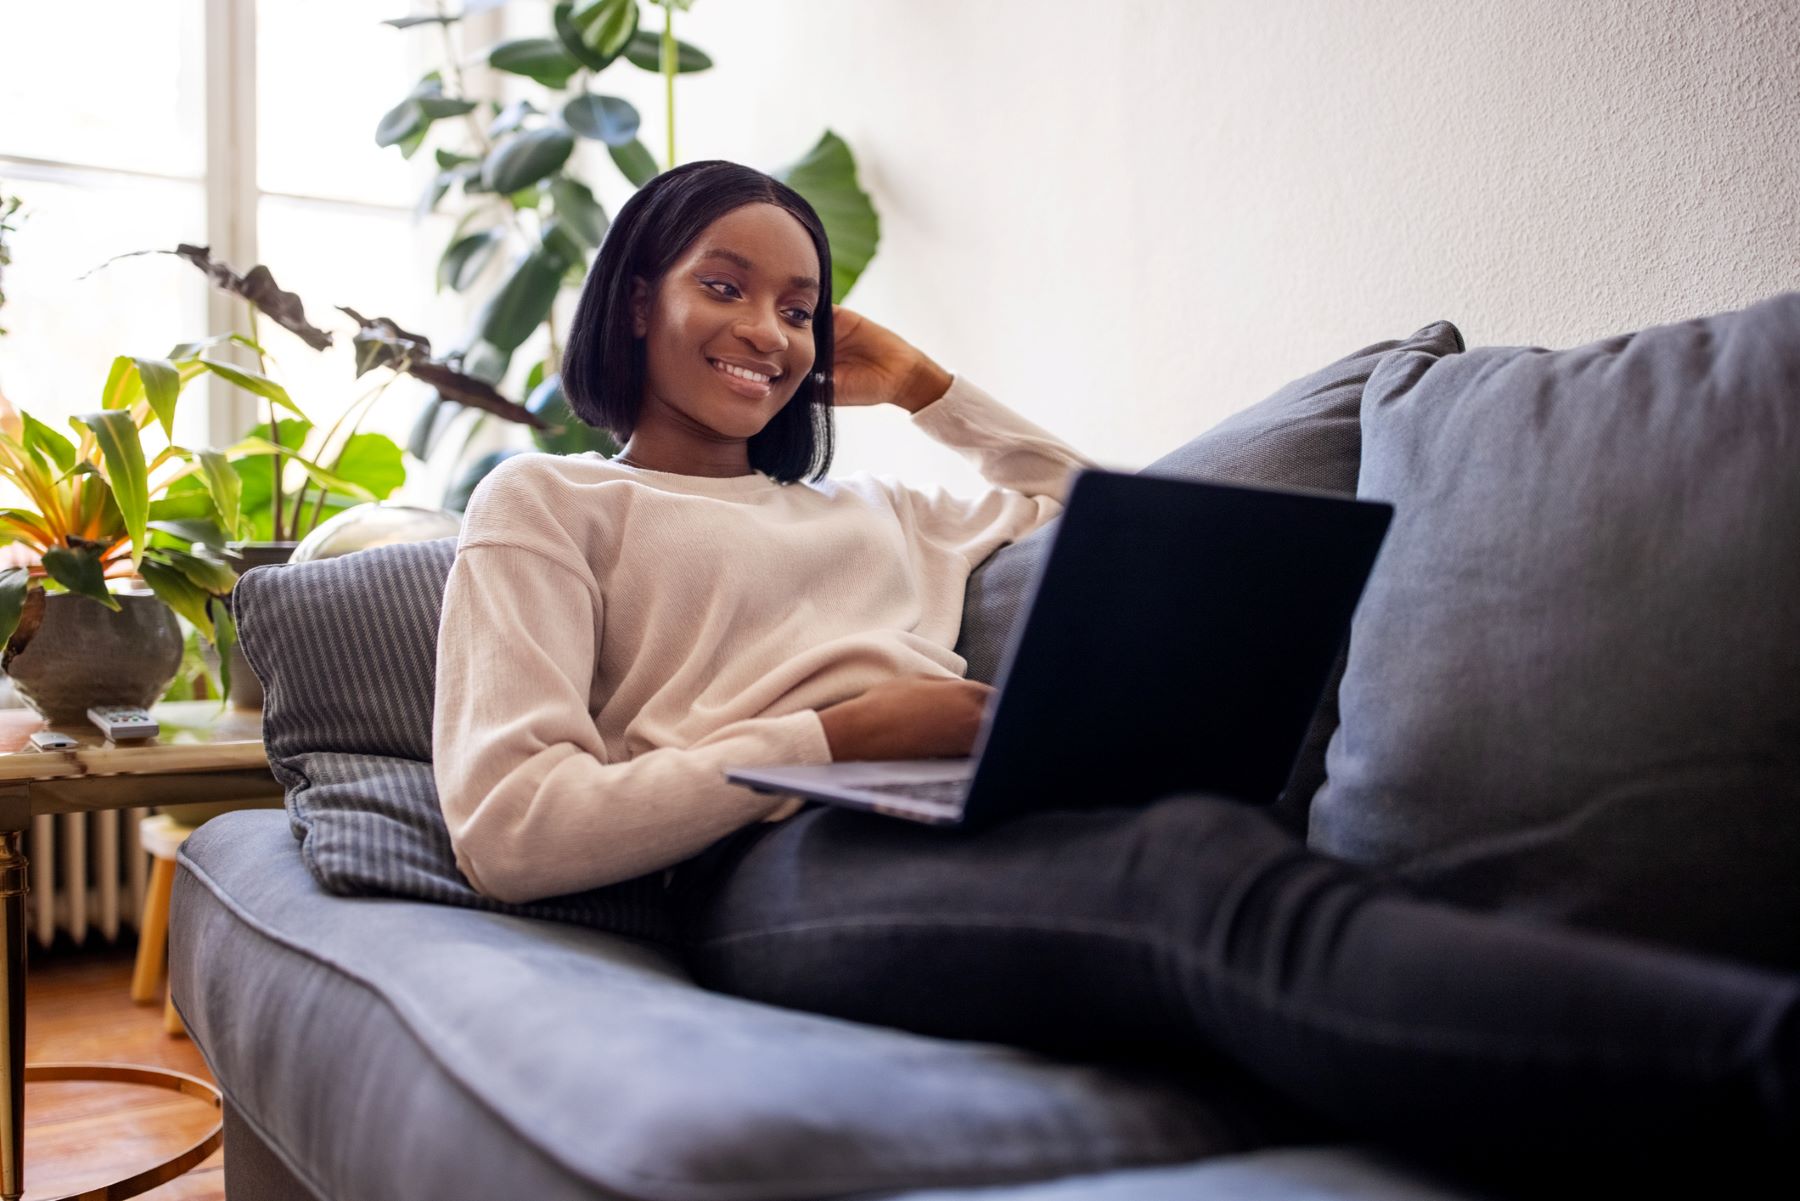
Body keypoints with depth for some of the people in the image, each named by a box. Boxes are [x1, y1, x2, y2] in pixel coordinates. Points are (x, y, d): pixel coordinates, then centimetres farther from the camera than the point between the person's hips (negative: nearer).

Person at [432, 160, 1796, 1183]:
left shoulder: (865, 507, 35)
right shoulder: (545, 502, 18)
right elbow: (508, 828, 2)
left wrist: (924, 384, 37)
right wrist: (839, 735, -6)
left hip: (987, 828, 6)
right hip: (783, 860, -6)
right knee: (1211, 867, -38)